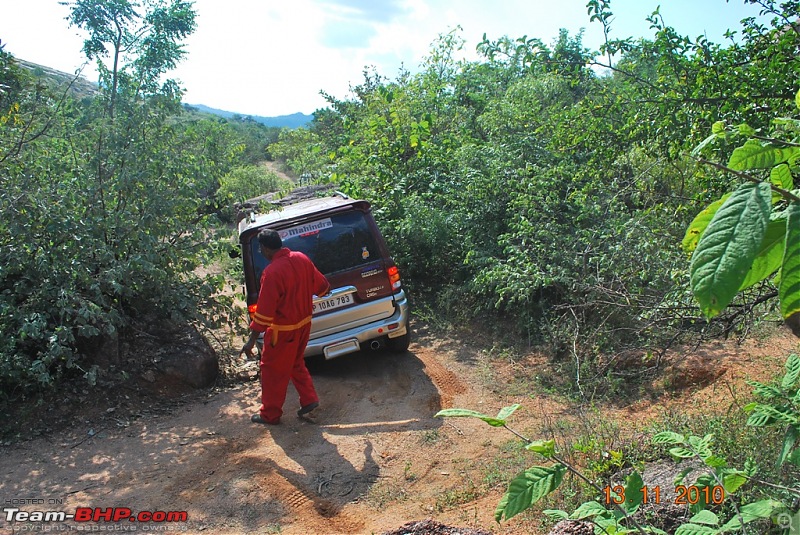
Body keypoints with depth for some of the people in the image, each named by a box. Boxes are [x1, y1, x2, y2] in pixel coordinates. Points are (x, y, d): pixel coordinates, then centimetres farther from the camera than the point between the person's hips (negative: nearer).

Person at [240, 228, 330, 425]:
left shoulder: (272, 272, -25)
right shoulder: (301, 258, -4)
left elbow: (264, 311, -24)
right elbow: (321, 284, 10)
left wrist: (252, 340, -17)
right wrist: (324, 292, 34)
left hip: (283, 330, -7)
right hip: (304, 322, 7)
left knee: (273, 371, 10)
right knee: (296, 363, 26)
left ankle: (270, 414, 22)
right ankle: (309, 399, 26)